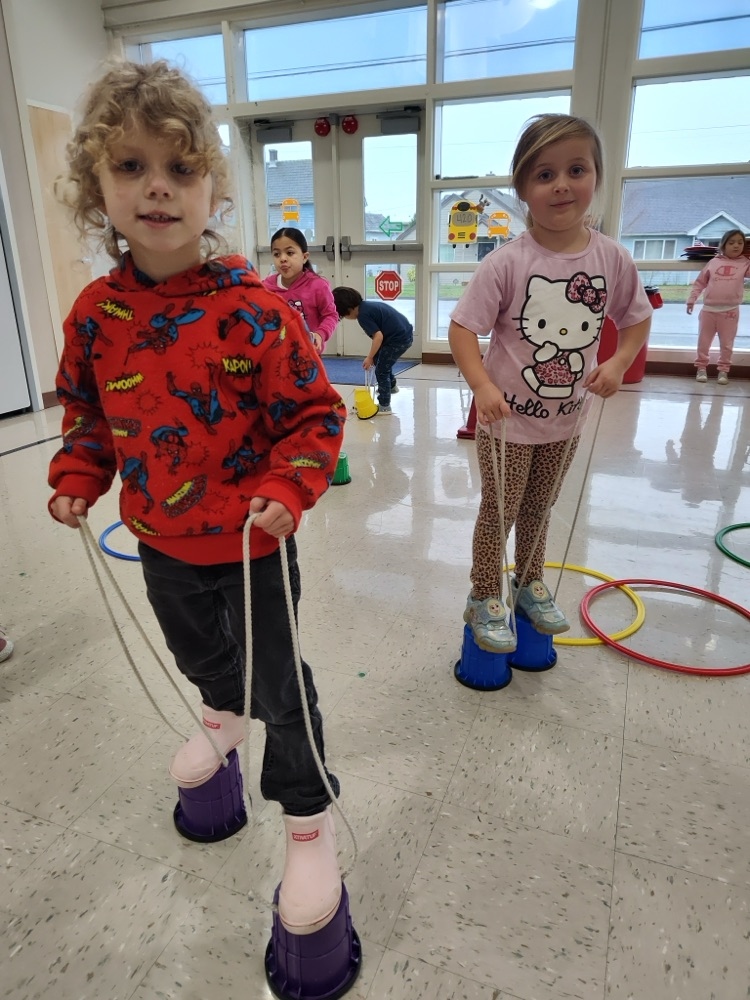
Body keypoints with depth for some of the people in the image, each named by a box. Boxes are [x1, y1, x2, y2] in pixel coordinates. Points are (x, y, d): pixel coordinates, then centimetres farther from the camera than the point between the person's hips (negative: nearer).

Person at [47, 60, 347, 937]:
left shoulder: (251, 307, -19)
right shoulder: (95, 312, -5)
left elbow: (314, 413, -15)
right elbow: (87, 410, 10)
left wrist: (287, 488, -27)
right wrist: (78, 478, -2)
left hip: (251, 542, -5)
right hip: (161, 539, 6)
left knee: (278, 683, 7)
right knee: (194, 648, 30)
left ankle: (308, 815, 32)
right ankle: (224, 715, 65)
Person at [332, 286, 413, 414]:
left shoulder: (363, 315, -17)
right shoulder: (366, 306, 11)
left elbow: (378, 336, -23)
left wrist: (369, 358, -14)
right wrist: (373, 357, 20)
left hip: (400, 338, -10)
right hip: (404, 333, 10)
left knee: (381, 371, 2)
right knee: (379, 358, 28)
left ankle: (384, 406, 11)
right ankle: (392, 385, 44)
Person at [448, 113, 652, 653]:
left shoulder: (612, 258, -5)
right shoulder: (507, 262, -17)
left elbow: (637, 318, 9)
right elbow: (462, 328, -17)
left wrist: (618, 364, -9)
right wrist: (483, 386, -30)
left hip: (567, 418, 4)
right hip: (508, 417, -4)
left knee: (538, 509, 22)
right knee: (499, 512, 8)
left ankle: (531, 586, 44)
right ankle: (484, 600, 29)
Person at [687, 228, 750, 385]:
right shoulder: (713, 262, 6)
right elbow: (700, 282, 9)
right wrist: (691, 299, 3)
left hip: (730, 311, 0)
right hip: (709, 310, 0)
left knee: (726, 344, 5)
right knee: (703, 342, 7)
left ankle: (723, 370, 13)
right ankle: (701, 368, 19)